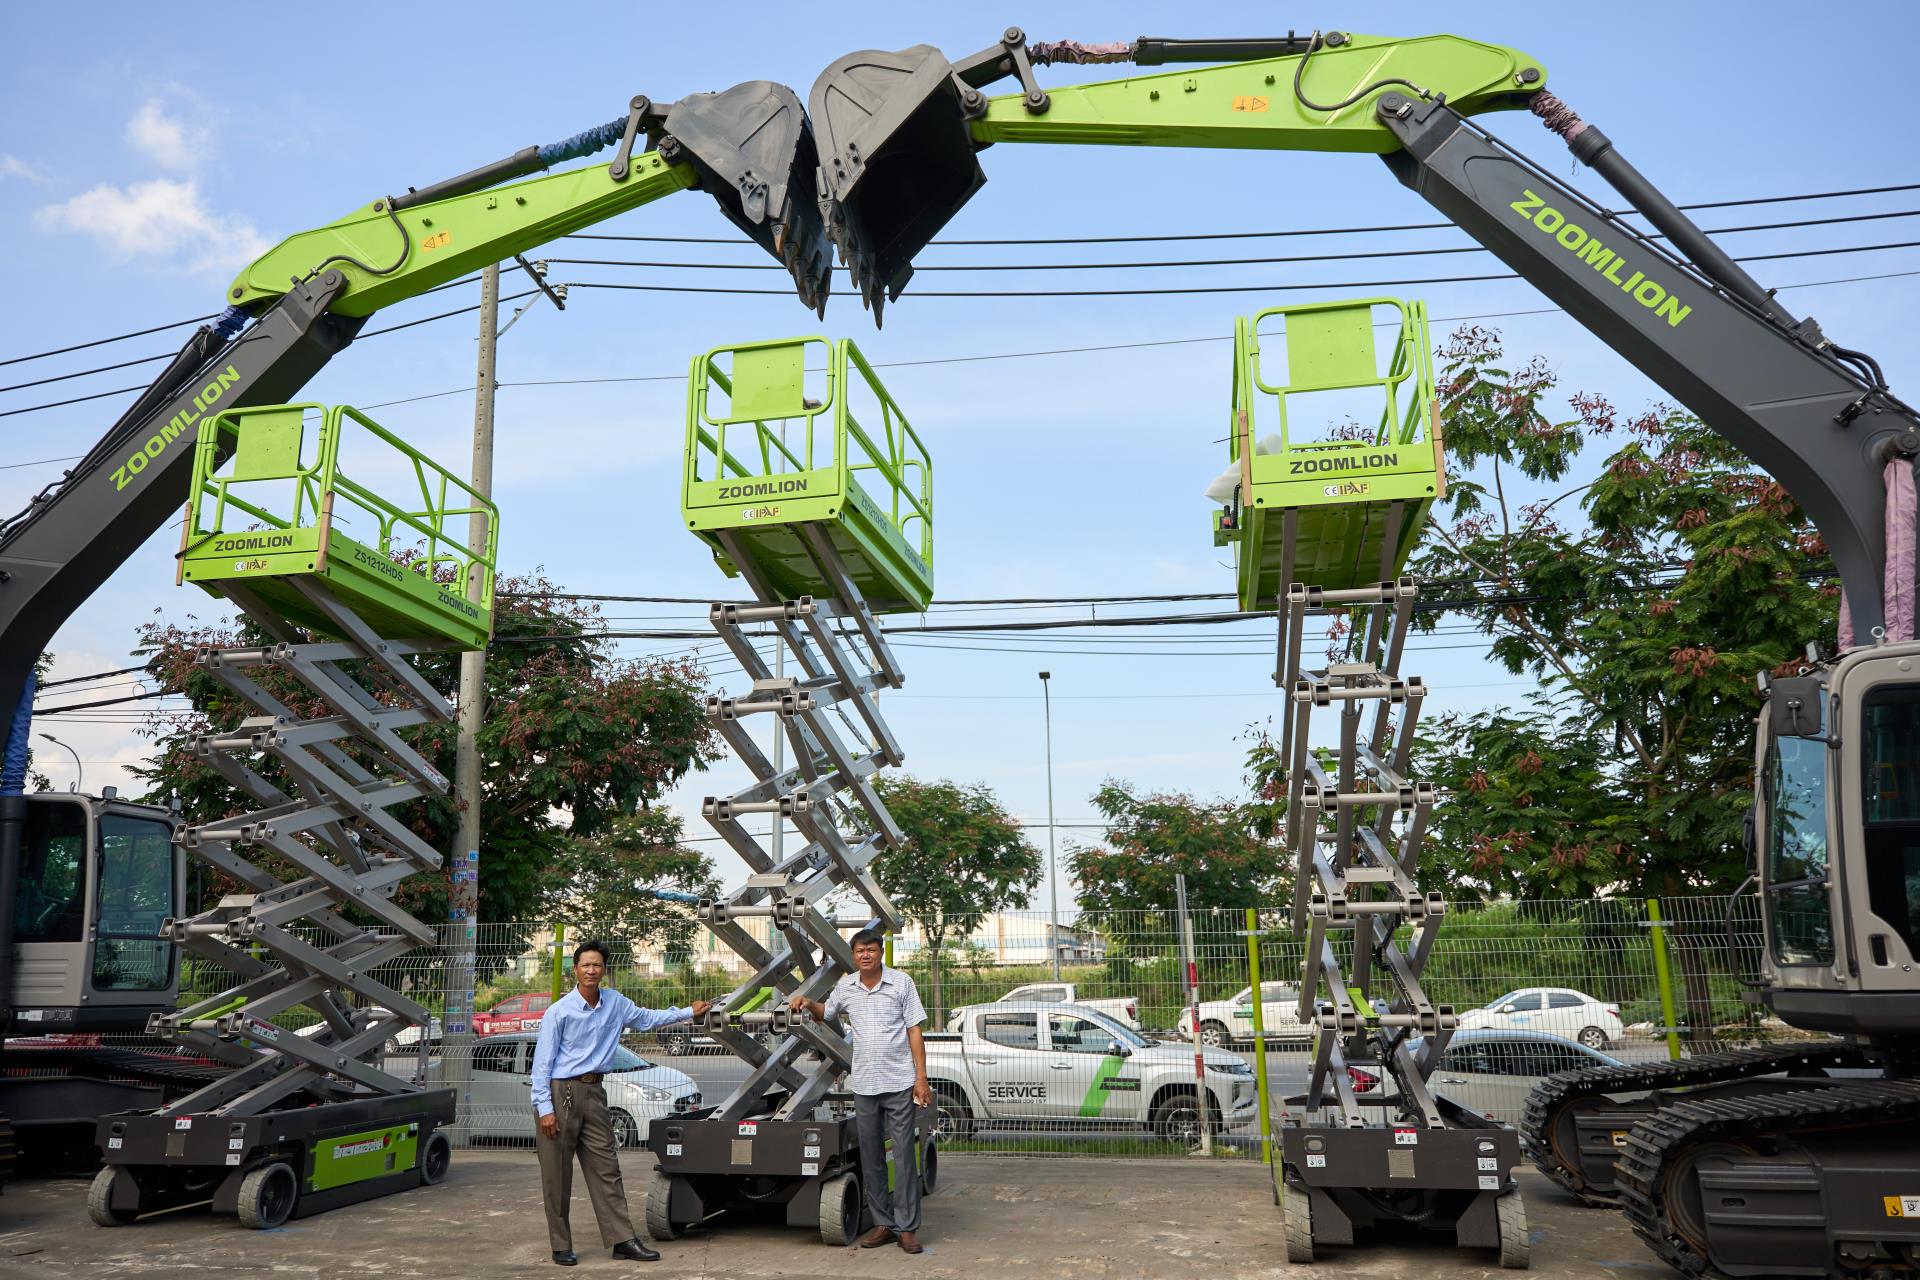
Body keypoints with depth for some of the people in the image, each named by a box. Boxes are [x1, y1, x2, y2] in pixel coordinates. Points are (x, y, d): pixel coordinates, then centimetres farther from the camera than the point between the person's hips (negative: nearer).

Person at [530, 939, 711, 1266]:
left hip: (593, 1092, 5)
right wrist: (545, 1108, -13)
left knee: (606, 1169, 4)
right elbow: (542, 1061, -8)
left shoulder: (614, 1003, 7)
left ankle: (622, 1240, 6)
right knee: (557, 1175, 1)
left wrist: (689, 1013, 22)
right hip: (560, 1092, -5)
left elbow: (646, 1018, 24)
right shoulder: (560, 1011, -9)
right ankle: (561, 1246, 10)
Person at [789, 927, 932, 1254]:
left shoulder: (901, 982, -3)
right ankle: (883, 1224, 19)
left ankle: (907, 1227, 3)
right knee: (871, 1157, 9)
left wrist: (921, 1078, -7)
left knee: (903, 1155, -3)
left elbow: (914, 1031, -3)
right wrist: (808, 1003, 2)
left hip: (899, 1083, -4)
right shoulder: (846, 987, 6)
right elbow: (825, 1013, 25)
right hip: (864, 1085, 4)